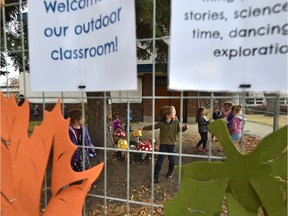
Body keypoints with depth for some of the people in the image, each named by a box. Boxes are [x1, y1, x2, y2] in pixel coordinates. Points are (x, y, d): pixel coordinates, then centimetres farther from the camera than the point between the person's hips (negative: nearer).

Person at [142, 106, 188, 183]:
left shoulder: (176, 121, -5)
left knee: (172, 159, 14)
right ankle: (155, 175, 10)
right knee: (160, 160, 0)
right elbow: (152, 126, 0)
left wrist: (184, 127, -17)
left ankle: (171, 171, 43)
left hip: (172, 143, 2)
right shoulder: (161, 123, -11)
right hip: (163, 144, -2)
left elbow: (179, 129, 3)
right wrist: (143, 128, 2)